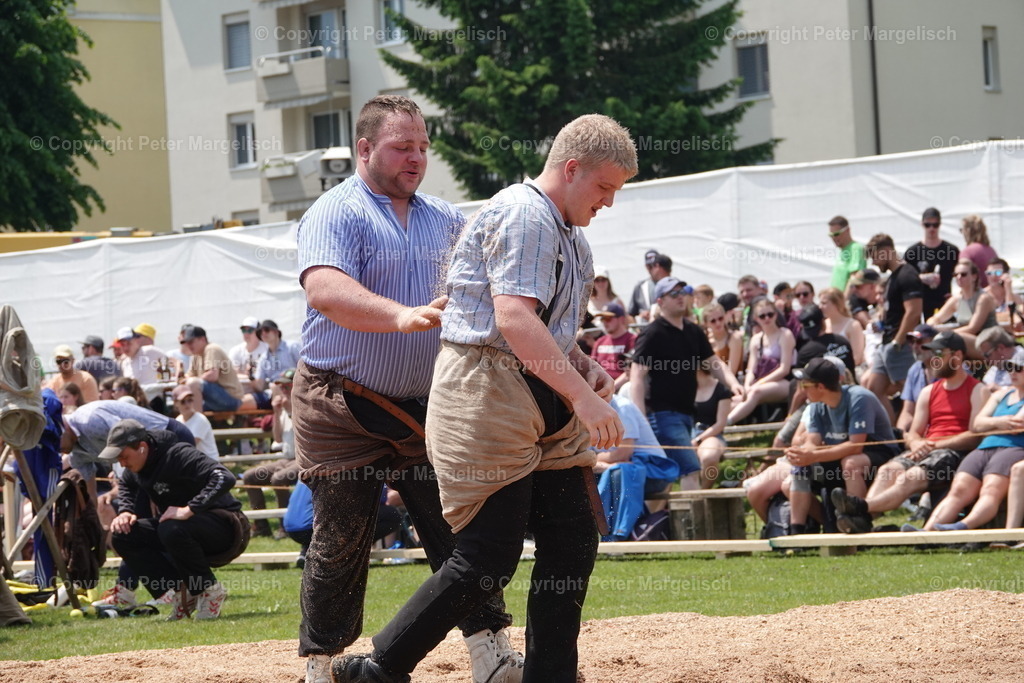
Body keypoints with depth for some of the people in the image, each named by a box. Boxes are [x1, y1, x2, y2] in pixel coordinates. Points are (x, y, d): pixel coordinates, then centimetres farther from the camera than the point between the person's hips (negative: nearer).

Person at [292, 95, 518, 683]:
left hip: (425, 410, 5)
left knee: (459, 533, 2)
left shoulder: (446, 219, 13)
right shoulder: (337, 214, -10)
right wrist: (401, 317, -43)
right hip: (344, 410, -5)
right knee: (341, 544, 1)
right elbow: (325, 290, -28)